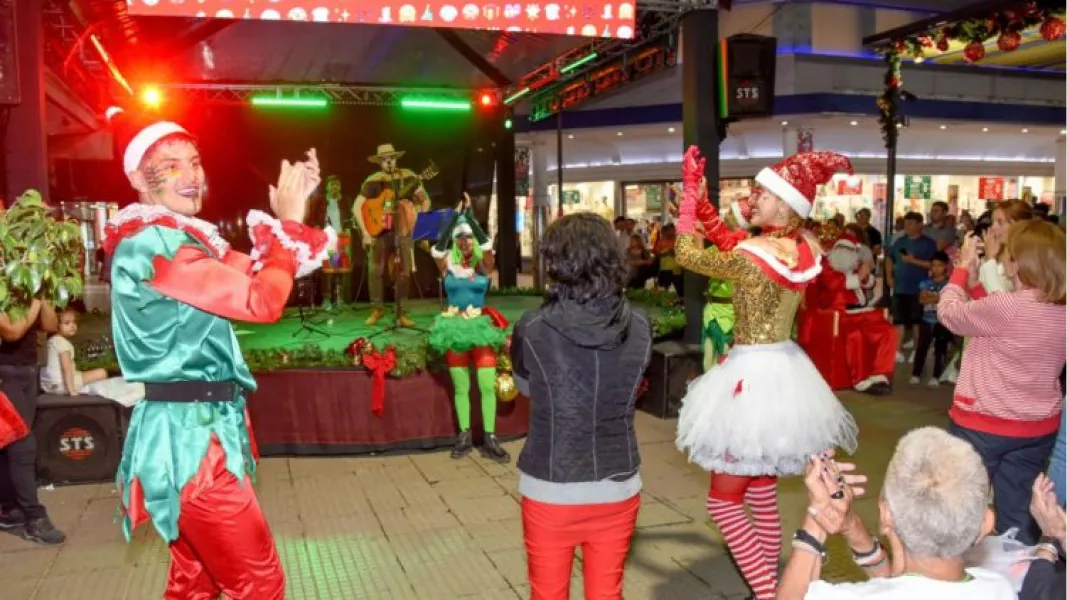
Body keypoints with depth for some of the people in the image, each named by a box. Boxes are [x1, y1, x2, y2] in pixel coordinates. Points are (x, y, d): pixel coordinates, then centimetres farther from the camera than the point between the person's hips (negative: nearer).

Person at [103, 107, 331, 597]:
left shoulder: (178, 236, 12)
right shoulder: (151, 245, -20)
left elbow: (253, 271, 13)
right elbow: (263, 300, -25)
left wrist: (290, 212, 0)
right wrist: (289, 219, -13)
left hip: (192, 430, 10)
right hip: (189, 437, -10)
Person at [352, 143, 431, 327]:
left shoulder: (409, 177, 1)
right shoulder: (373, 181, -2)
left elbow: (425, 200, 3)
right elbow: (357, 206, -4)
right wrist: (365, 232, -12)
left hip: (404, 230, 1)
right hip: (380, 230, -1)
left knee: (404, 272, 1)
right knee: (375, 270, -2)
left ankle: (400, 312, 11)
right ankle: (377, 309, 14)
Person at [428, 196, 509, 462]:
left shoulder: (484, 265, 1)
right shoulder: (448, 265, 2)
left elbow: (487, 243, -17)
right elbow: (438, 247, -17)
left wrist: (469, 215, -18)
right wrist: (454, 217, -20)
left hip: (481, 328, -1)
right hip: (455, 329, 1)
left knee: (488, 385, -5)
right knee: (460, 387, 8)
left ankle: (490, 440, 1)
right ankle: (464, 437, 17)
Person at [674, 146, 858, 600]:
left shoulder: (755, 257, -22)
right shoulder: (803, 249, 1)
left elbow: (687, 255, -12)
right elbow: (730, 244, 12)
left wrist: (689, 195, -2)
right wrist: (698, 196, 9)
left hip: (753, 375, -9)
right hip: (782, 370, 9)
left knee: (724, 499, 2)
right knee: (763, 496, 19)